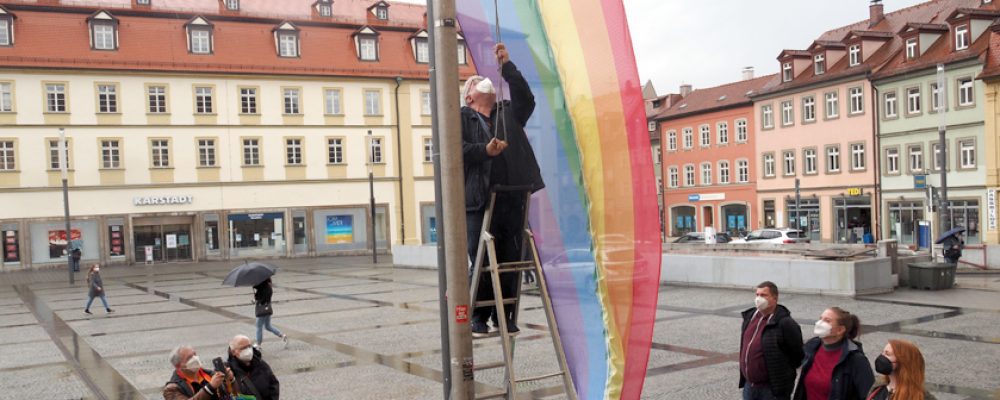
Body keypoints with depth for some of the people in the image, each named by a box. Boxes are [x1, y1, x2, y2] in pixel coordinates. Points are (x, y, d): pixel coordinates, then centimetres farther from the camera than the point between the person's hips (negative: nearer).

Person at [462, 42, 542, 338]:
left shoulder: (509, 113, 20)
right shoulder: (461, 117, 9)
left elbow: (526, 99, 3)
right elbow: (457, 149, -5)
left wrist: (507, 66, 1)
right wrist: (485, 150, -20)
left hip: (512, 200, 3)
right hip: (479, 202, -3)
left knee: (510, 262, 5)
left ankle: (504, 316, 17)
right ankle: (479, 319, 10)